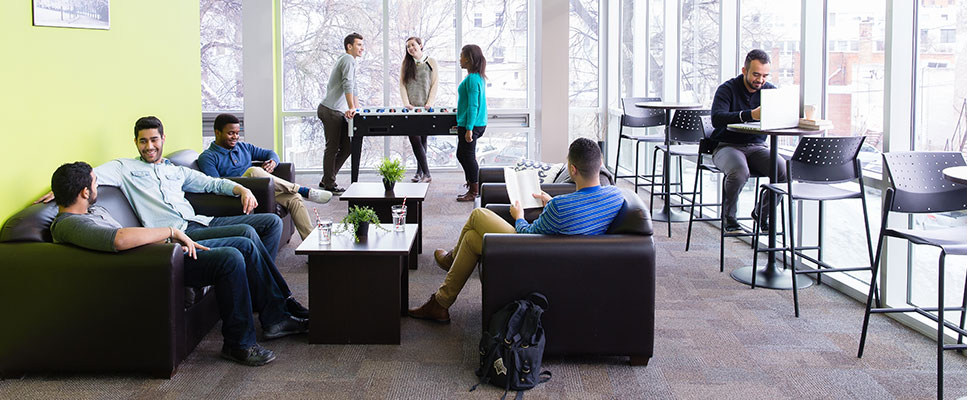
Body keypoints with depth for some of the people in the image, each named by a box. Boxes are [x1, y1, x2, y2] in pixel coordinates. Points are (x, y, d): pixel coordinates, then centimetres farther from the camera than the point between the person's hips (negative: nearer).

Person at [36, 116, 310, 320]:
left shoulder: (176, 171, 29)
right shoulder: (125, 168, 13)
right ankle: (283, 301, -20)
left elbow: (212, 183, 33)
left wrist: (243, 190, 16)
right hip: (174, 234, -8)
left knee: (272, 221, -5)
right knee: (246, 233, -28)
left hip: (200, 223, 8)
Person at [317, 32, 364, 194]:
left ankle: (326, 180, 14)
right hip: (331, 111, -10)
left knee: (347, 146, 8)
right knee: (332, 148, -6)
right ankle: (329, 185, 0)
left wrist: (357, 109, 26)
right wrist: (351, 108, -28)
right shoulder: (348, 59, -9)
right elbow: (347, 85, -22)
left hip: (337, 112, 10)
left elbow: (353, 89, 30)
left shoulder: (347, 60, 25)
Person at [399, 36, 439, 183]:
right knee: (415, 139, -9)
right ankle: (426, 173, -8)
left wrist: (429, 103, -9)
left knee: (422, 139, 2)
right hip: (411, 108, 1)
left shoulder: (431, 62, 5)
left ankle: (420, 172, 11)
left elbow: (434, 84, 2)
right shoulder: (406, 64, 11)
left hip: (425, 108, -1)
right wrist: (406, 103, -7)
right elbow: (402, 84, 6)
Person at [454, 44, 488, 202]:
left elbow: (473, 105, -21)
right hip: (479, 123, 10)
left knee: (468, 156, -1)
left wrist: (469, 128, -22)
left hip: (471, 125, -10)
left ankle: (474, 192, 6)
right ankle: (472, 186, 24)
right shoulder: (479, 77, 13)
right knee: (462, 155, 18)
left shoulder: (472, 79, -18)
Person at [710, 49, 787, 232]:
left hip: (757, 147, 4)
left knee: (784, 171, -24)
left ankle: (761, 212, 3)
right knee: (739, 171, -37)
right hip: (727, 146, -4)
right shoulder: (727, 89, -8)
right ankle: (729, 216, -8)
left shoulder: (770, 90, 7)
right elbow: (717, 119, -25)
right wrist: (750, 115, -40)